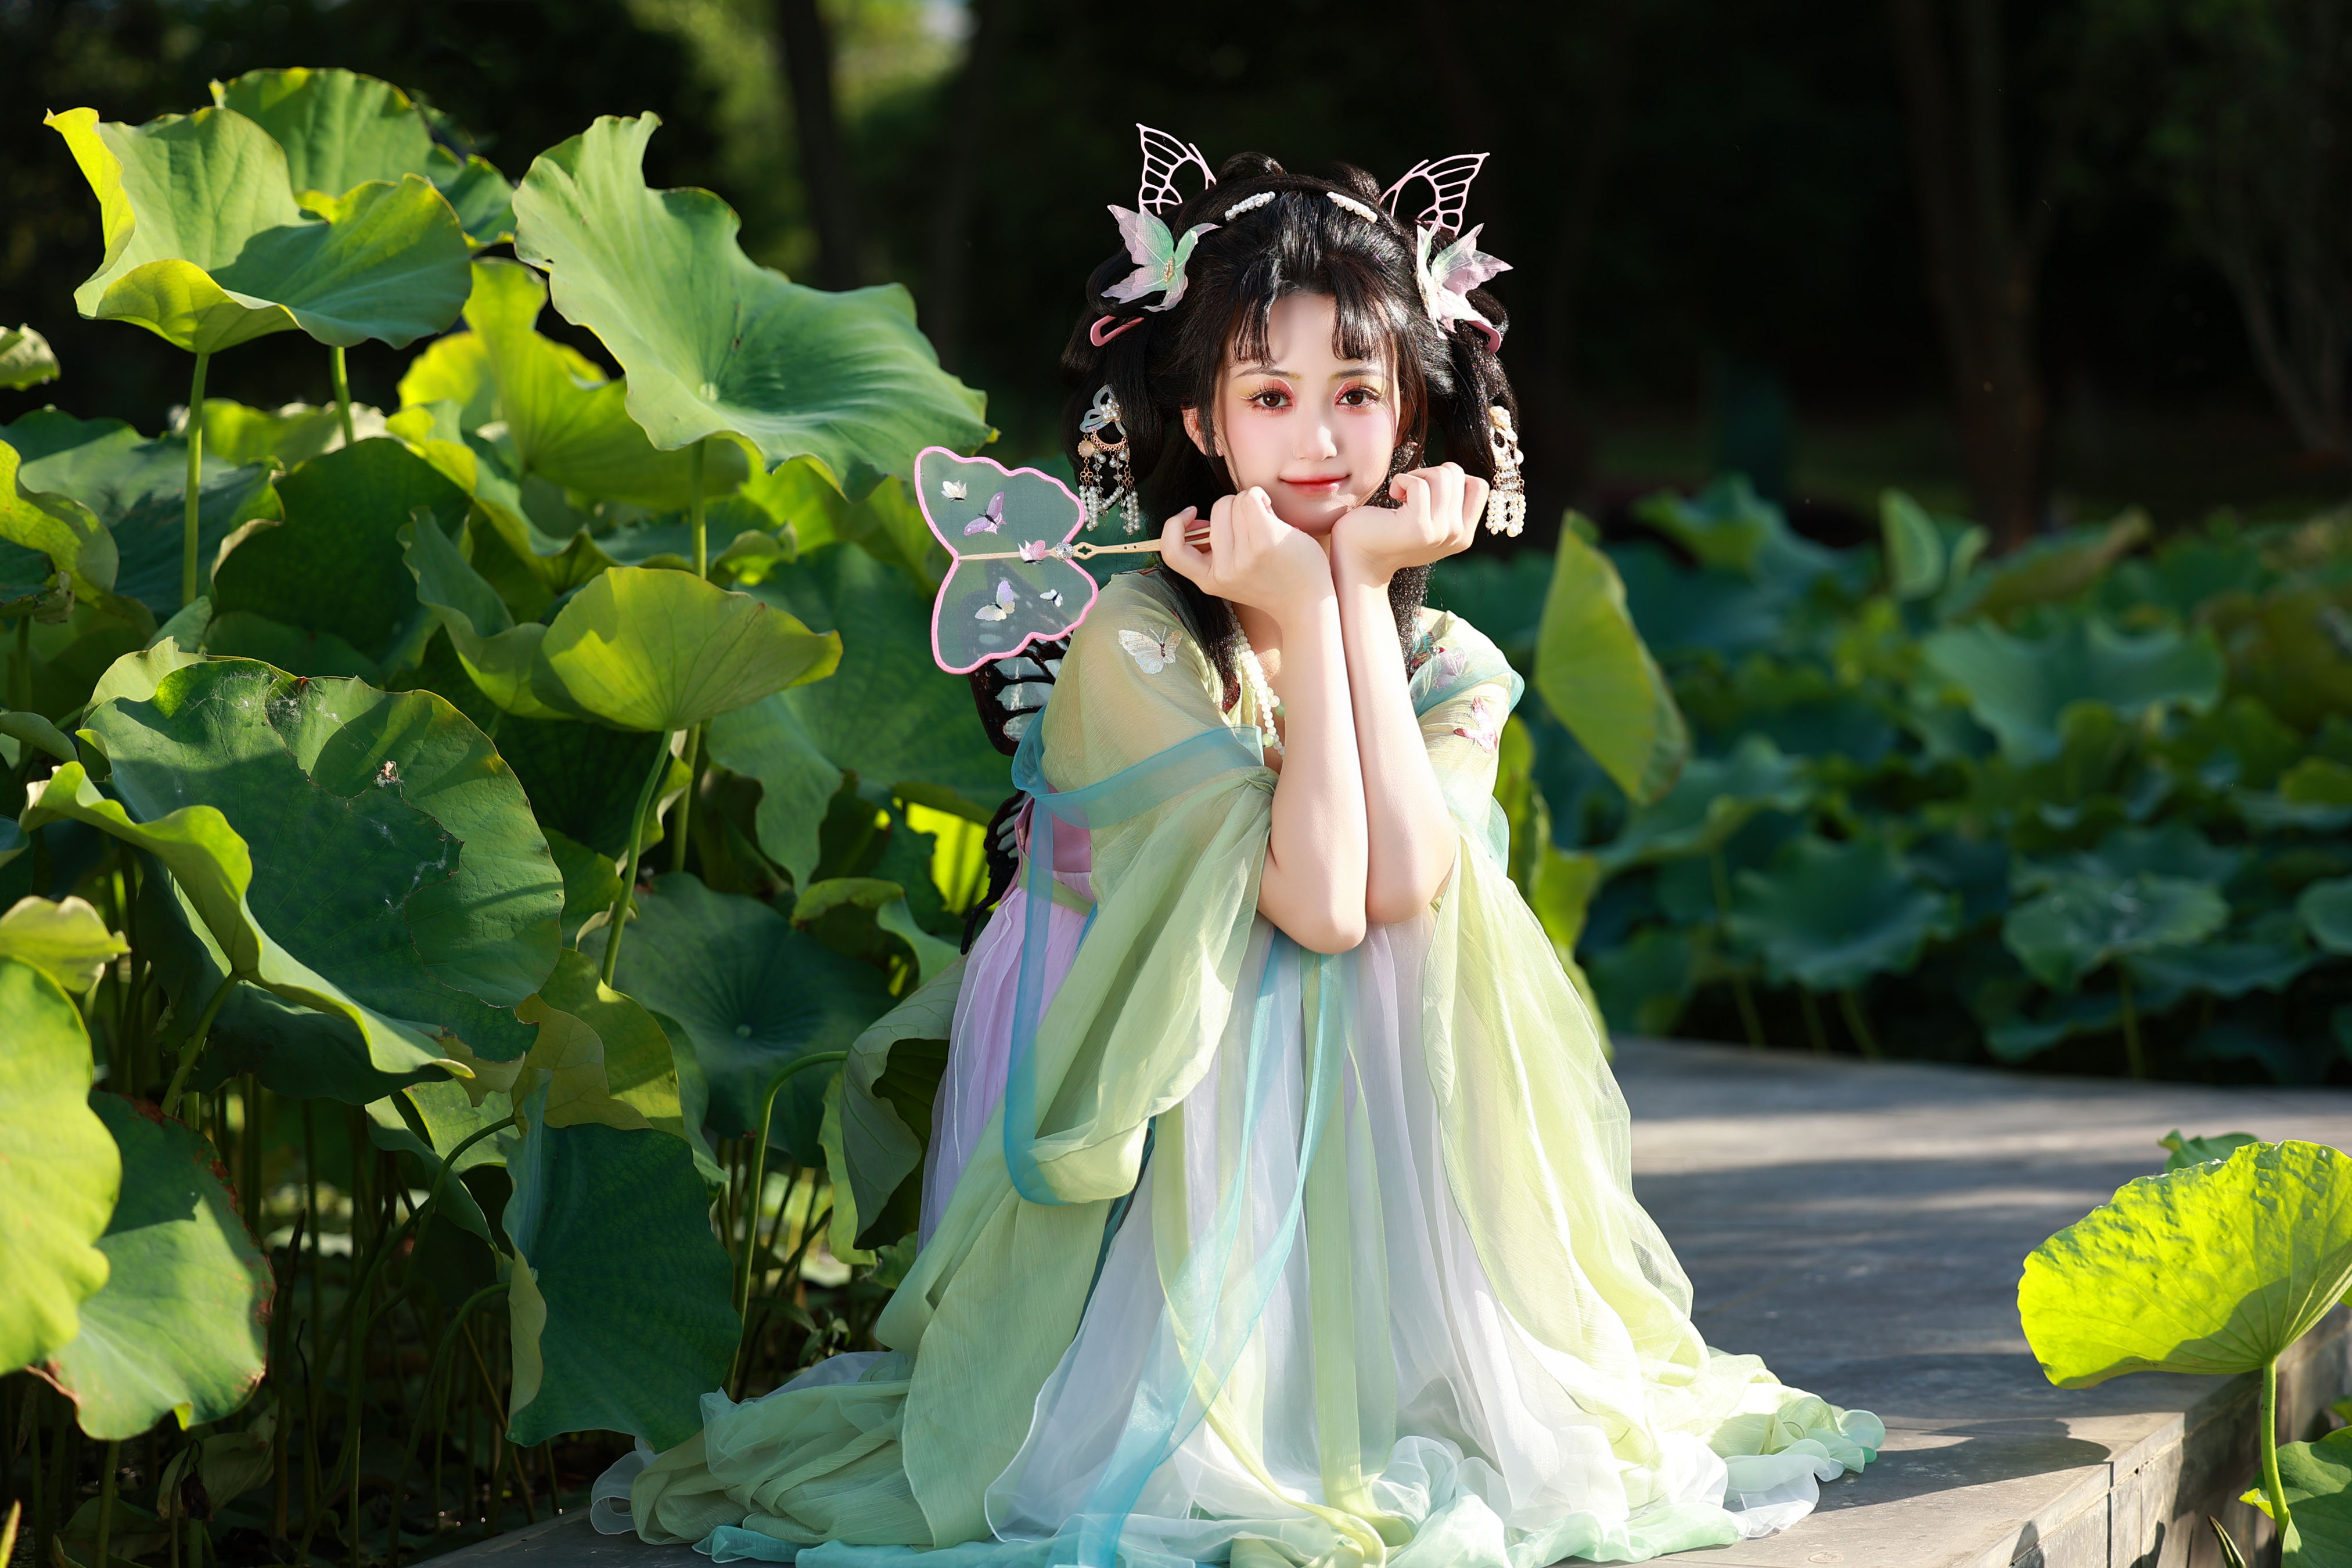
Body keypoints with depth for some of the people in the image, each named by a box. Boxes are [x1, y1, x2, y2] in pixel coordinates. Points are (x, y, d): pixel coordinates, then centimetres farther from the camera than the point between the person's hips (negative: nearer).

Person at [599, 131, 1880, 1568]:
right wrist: (1307, 614, -22)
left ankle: (1423, 1418, -6)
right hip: (1191, 1099, -4)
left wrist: (1363, 591, -18)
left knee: (1433, 942, -21)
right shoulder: (1136, 640, -15)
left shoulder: (1446, 659, -1)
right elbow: (1315, 902, -24)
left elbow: (1402, 882, -23)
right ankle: (1233, 1442, -14)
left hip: (1390, 1101, 4)